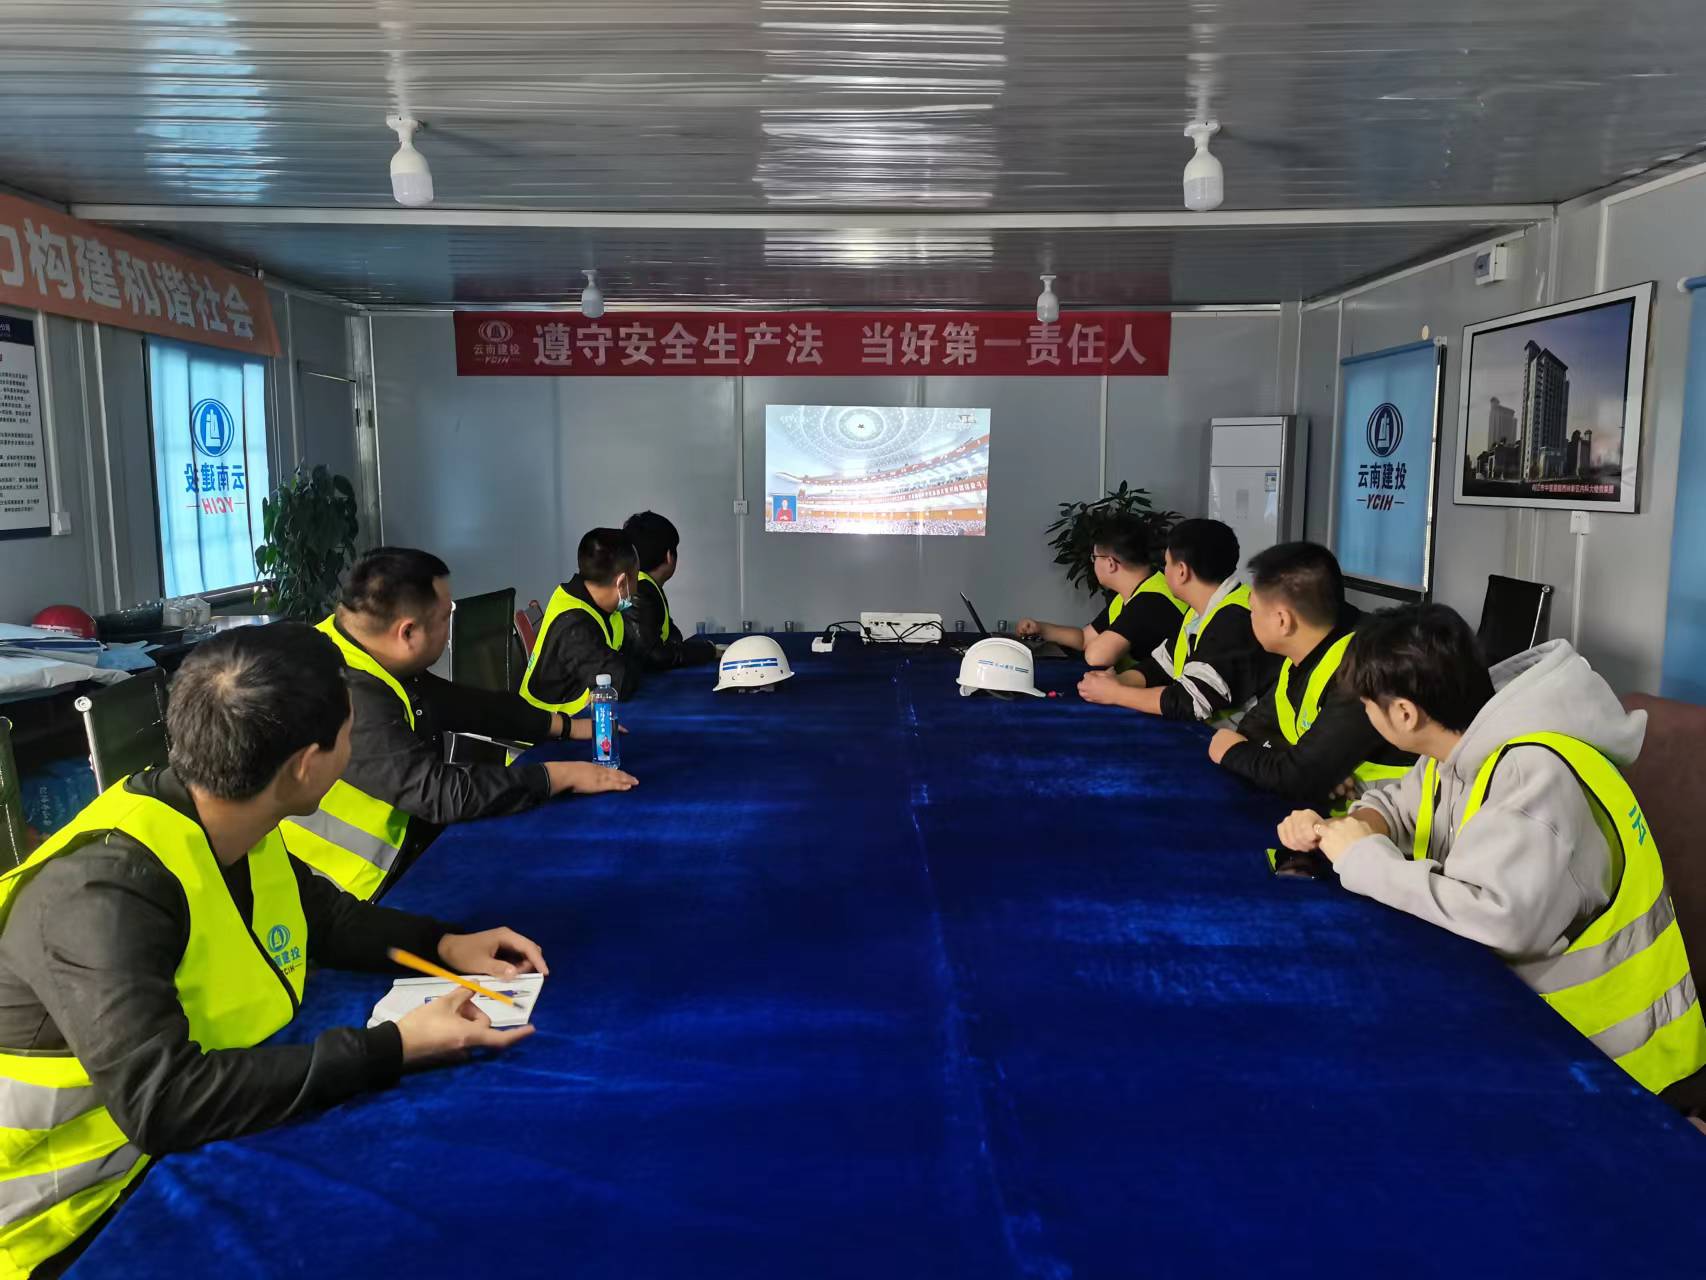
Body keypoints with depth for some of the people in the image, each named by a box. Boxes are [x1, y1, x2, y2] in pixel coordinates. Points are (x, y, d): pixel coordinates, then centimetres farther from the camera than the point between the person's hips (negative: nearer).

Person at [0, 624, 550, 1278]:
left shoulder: (235, 831, -4)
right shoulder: (106, 889, -29)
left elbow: (324, 915, 14)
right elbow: (162, 1102, -36)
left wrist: (441, 943, -2)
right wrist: (392, 1048, -33)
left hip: (195, 1149, 8)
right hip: (80, 1219, -7)